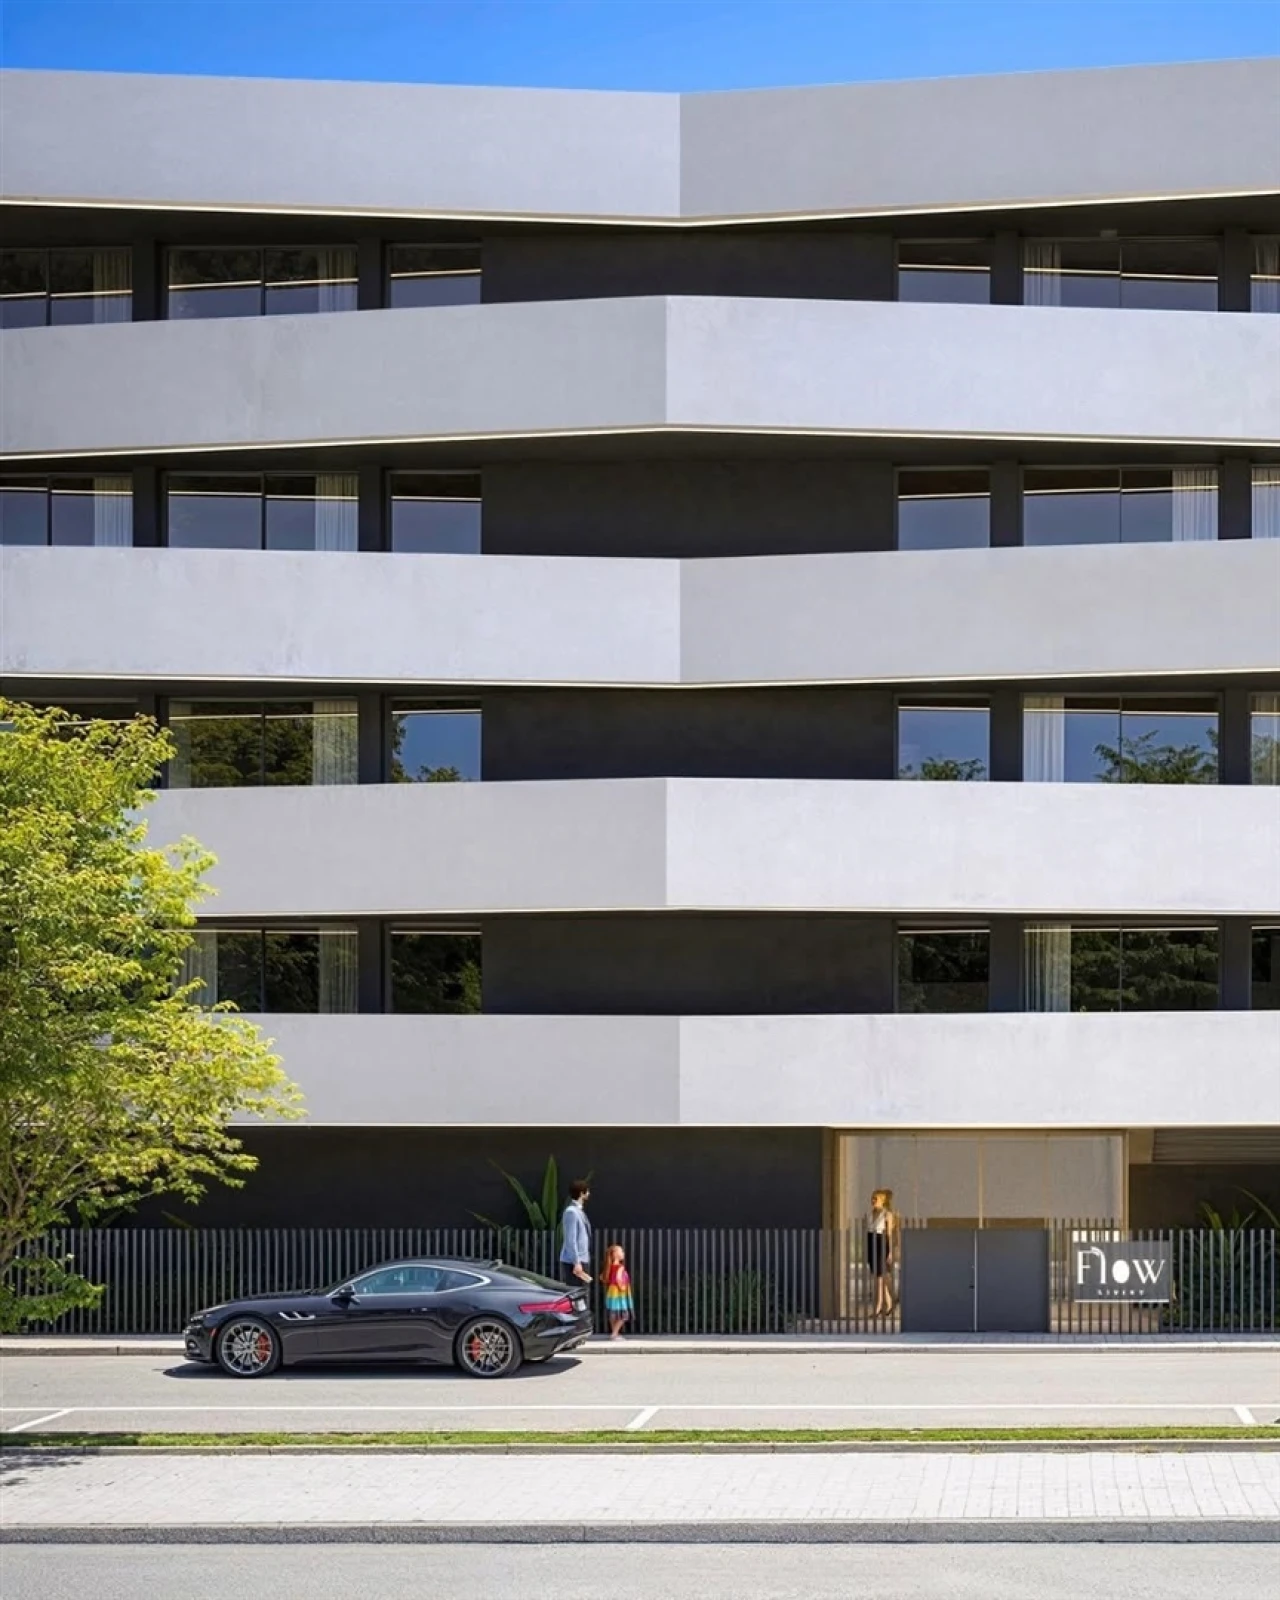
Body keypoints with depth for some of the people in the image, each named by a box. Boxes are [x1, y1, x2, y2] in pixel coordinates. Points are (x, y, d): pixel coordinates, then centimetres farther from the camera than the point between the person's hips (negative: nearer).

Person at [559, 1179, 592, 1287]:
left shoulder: (579, 1210, 14)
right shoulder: (571, 1212, -16)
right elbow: (571, 1240, -20)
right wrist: (576, 1263, -22)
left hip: (583, 1261, 10)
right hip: (572, 1262, -10)